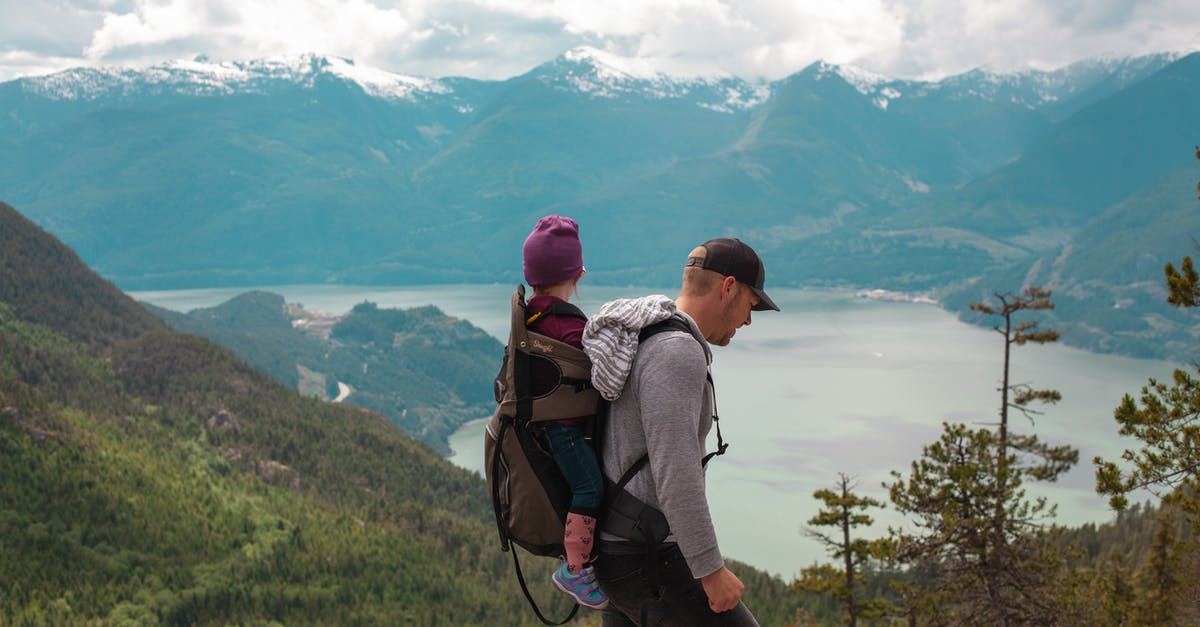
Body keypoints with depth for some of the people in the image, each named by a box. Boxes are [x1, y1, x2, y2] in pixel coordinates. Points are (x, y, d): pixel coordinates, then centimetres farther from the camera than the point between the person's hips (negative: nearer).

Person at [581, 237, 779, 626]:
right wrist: (711, 569, -22)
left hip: (624, 544, 10)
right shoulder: (675, 353, -22)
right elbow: (674, 471, -28)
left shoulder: (644, 345, 12)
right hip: (651, 564, -10)